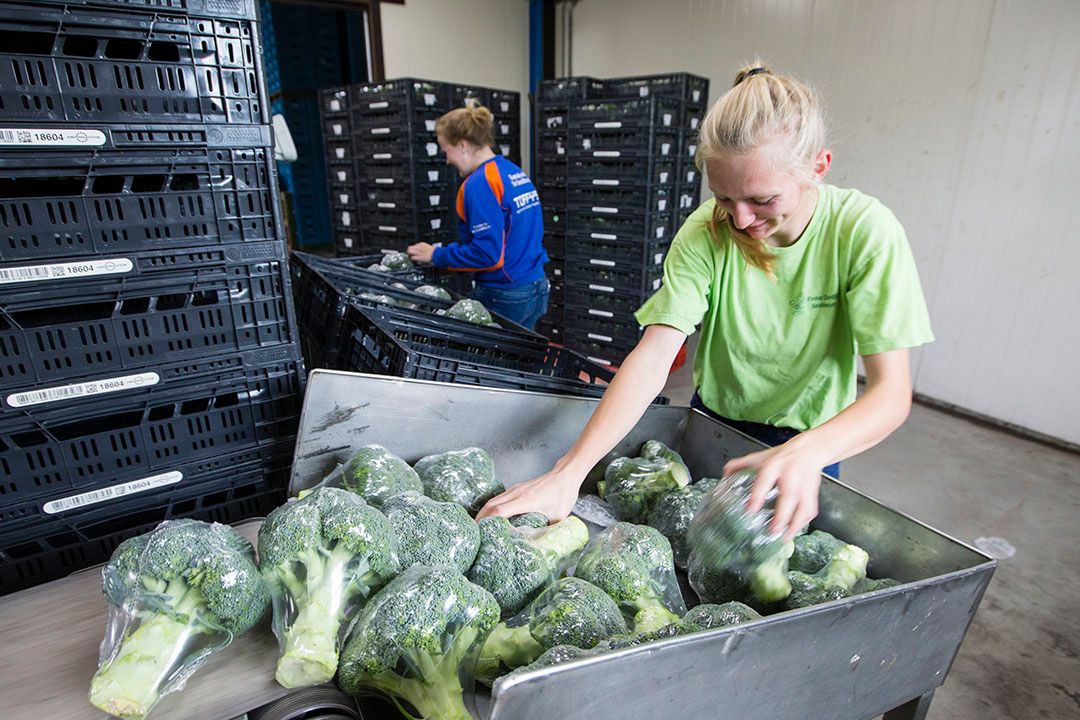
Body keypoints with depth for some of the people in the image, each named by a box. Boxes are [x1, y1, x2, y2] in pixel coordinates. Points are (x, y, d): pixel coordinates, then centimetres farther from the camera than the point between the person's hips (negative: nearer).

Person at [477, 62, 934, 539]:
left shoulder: (864, 232, -23)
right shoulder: (706, 232, -21)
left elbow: (891, 394, -26)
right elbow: (654, 354, -29)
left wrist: (807, 453, -48)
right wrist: (570, 472, -39)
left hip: (809, 439, -1)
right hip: (712, 419, 2)